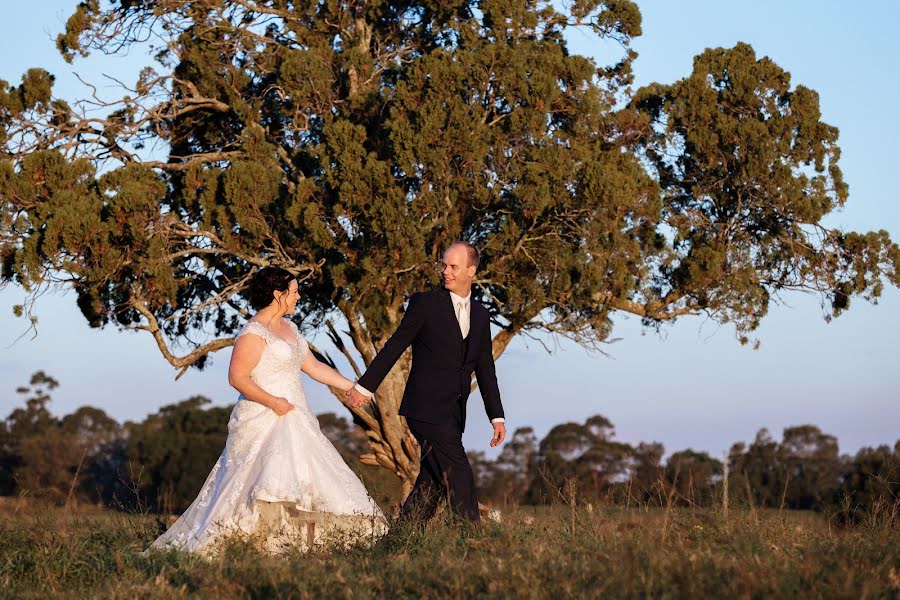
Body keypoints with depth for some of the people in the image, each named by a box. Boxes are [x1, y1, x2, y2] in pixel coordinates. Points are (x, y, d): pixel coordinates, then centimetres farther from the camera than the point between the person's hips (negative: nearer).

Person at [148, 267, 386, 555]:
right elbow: (237, 377, -16)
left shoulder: (289, 327, 16)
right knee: (277, 478, -24)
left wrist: (352, 386, 18)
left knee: (309, 481, 0)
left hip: (294, 418, 9)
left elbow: (313, 366, 21)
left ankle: (309, 543, 0)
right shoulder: (253, 333, -11)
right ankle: (267, 545, -24)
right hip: (265, 421, -9)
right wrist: (273, 401, -23)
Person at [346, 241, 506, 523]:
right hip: (427, 408, -6)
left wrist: (497, 416, 12)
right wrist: (365, 386, 1)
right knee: (457, 475, -11)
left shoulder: (481, 315, 14)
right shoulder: (425, 303, -3)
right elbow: (395, 347, 0)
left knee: (431, 483, 7)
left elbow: (485, 370, 16)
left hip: (452, 414, 6)